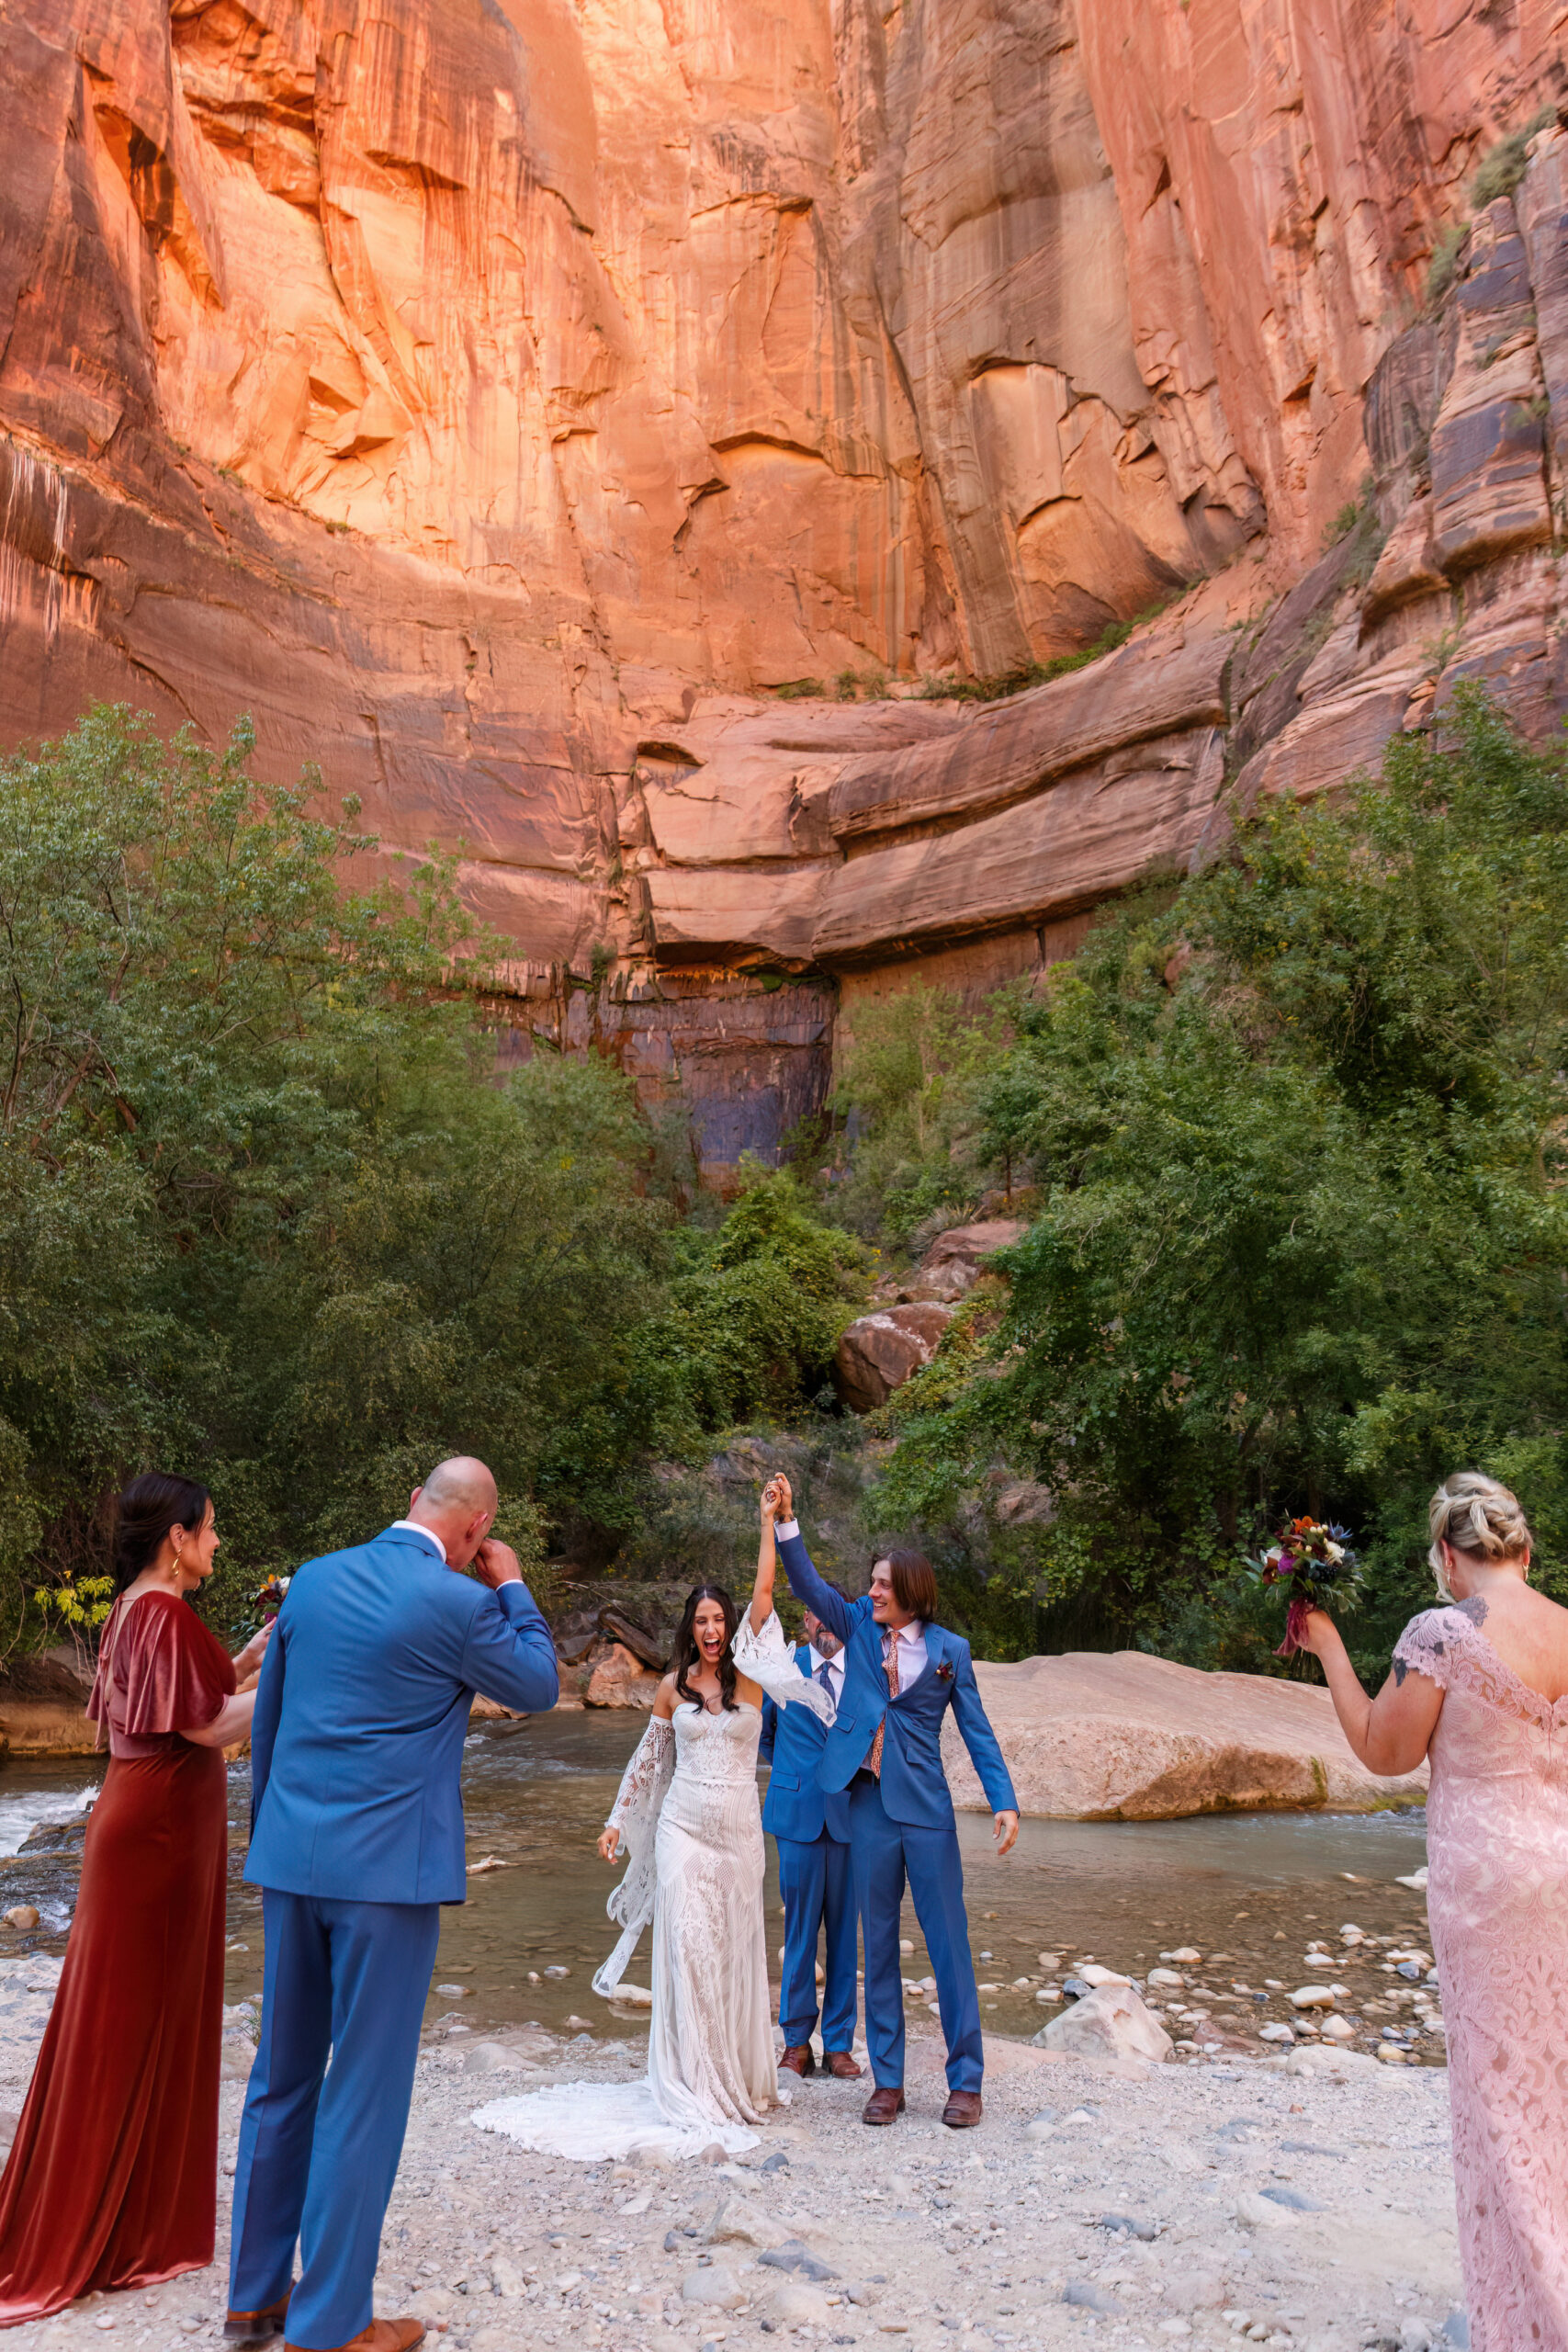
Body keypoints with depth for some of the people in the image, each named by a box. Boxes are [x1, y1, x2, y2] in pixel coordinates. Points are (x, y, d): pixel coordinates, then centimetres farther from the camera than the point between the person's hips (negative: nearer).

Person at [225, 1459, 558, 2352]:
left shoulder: (314, 1578, 5)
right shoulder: (459, 1603, -14)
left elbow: (267, 1715, 14)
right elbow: (539, 1688, 2)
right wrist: (513, 1587, 8)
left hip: (291, 1859, 6)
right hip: (388, 1868, -6)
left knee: (282, 2076, 19)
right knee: (366, 2091, 7)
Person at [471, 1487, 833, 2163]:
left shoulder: (750, 1674, -3)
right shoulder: (673, 1688, 2)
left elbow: (764, 1592, -13)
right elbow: (649, 1758, 13)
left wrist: (770, 1519, -19)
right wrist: (619, 1820, 13)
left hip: (738, 1830, 0)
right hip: (682, 1828, 0)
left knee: (735, 1951, 8)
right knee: (687, 1947, -4)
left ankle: (738, 2078, 24)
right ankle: (694, 2093, 4)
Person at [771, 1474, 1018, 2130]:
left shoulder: (948, 1650, -1)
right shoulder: (860, 1627, 4)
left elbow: (977, 1731, 1)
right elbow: (808, 1584, -7)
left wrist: (1003, 1801, -9)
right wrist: (786, 1520, -19)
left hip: (926, 1809, -2)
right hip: (868, 1805, 2)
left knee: (948, 1943, 3)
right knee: (878, 1945, 10)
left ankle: (965, 2082, 16)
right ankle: (887, 2081, 21)